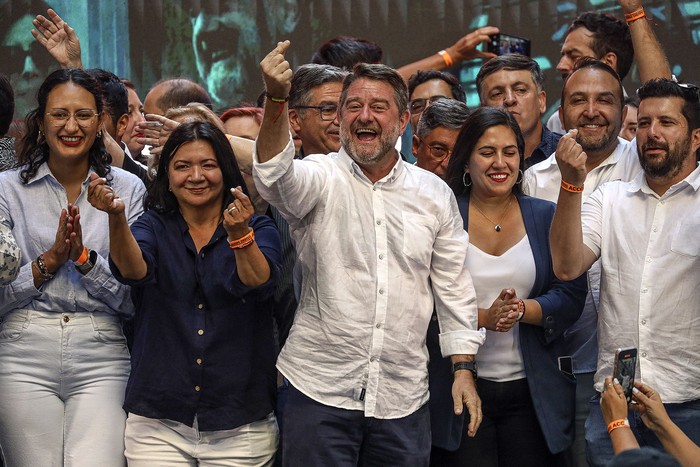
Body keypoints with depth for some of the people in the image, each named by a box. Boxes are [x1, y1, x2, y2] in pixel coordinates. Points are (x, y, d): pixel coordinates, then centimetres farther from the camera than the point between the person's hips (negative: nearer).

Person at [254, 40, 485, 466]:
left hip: (403, 395, 3)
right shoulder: (320, 179, -3)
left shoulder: (435, 194, 7)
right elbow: (276, 175, -27)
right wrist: (276, 99, -43)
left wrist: (464, 368, 7)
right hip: (321, 388, -3)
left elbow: (454, 287, 12)